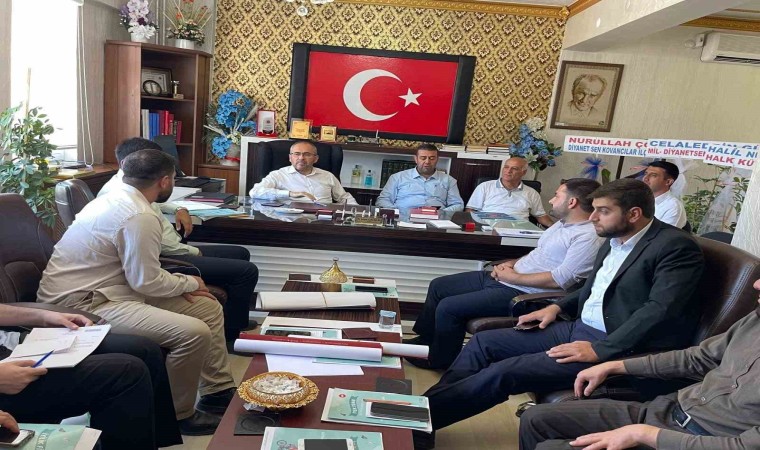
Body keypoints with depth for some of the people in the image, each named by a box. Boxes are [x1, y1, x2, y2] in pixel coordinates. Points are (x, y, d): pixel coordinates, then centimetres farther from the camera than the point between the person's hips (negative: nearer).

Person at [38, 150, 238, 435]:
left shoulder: (117, 198, 9)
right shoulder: (140, 216, -23)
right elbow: (146, 281, -20)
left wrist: (179, 283, 4)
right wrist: (189, 283, -2)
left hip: (102, 287, 11)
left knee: (208, 307, 7)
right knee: (194, 333, -27)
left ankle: (220, 391, 19)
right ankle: (177, 414, -1)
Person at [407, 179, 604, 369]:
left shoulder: (589, 237, -17)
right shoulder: (563, 223, 13)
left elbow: (560, 279, -24)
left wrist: (513, 277, -17)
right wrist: (512, 263, 5)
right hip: (505, 278, 11)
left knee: (448, 308, -16)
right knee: (438, 286, 11)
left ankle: (440, 360, 9)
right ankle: (425, 340, 27)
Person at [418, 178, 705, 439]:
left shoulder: (676, 247, -14)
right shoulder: (615, 238, 12)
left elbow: (660, 310, -23)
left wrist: (600, 350, -27)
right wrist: (558, 306, 10)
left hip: (618, 349, -9)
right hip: (578, 328, 9)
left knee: (503, 372, -21)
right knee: (483, 342, 1)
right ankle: (426, 406, 7)